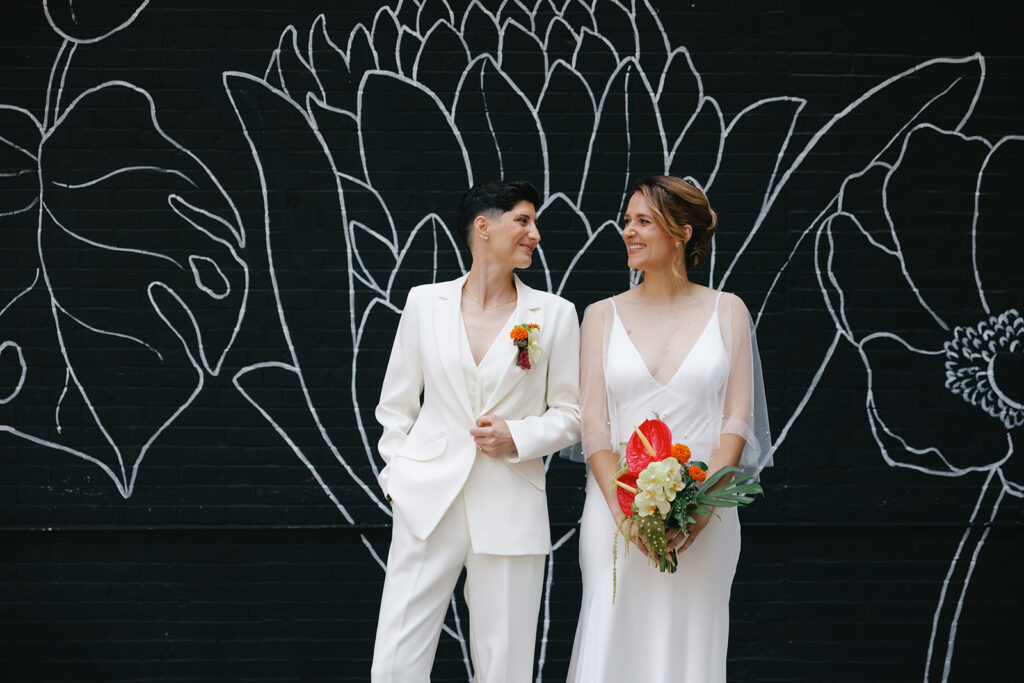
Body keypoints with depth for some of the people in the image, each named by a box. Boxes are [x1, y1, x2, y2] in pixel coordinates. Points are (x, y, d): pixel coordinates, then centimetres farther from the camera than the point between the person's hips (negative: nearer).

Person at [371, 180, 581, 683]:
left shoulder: (554, 314, 6)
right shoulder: (425, 302, 7)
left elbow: (570, 414, 9)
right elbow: (396, 405, 13)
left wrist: (518, 436, -8)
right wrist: (399, 480, 4)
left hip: (511, 508, 0)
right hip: (428, 505, 0)